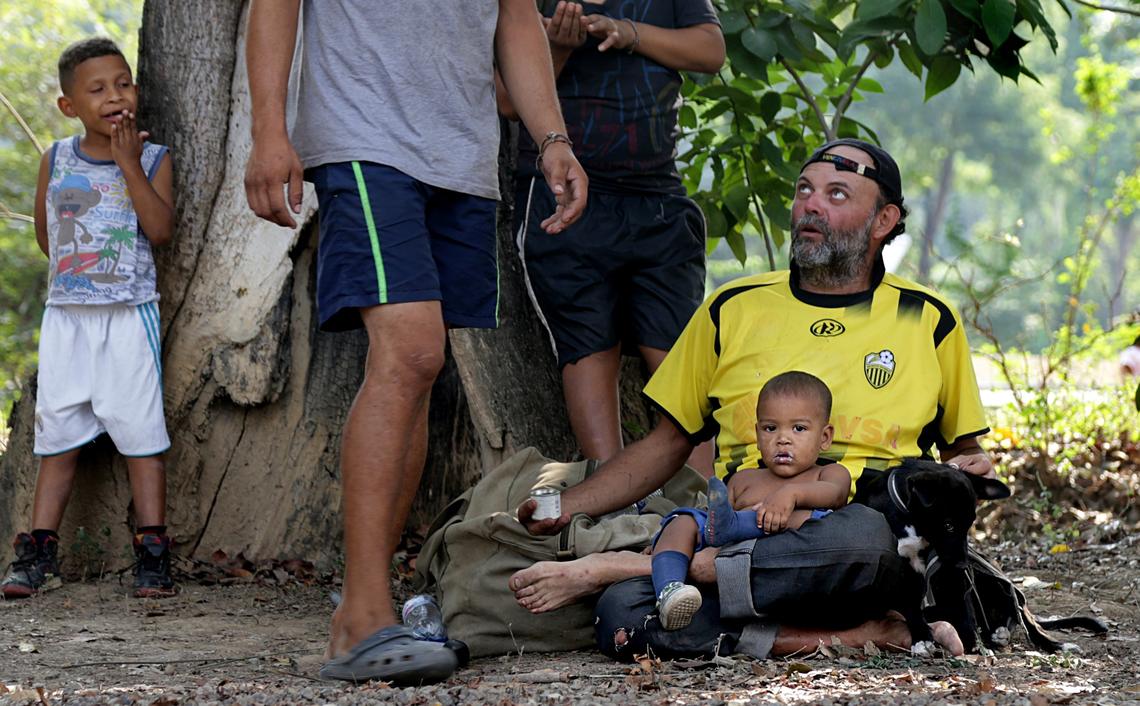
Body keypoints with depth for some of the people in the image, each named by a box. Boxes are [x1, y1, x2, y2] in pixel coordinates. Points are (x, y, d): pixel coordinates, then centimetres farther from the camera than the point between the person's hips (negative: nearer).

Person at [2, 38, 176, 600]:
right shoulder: (57, 159, 7)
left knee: (139, 430, -7)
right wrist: (75, 269, 8)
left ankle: (153, 557, -4)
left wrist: (129, 165, -15)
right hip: (66, 315, 3)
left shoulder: (152, 159, 0)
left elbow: (160, 230, -13)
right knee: (58, 435, 5)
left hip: (129, 315, -3)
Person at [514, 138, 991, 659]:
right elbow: (668, 443, 22)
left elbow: (963, 448, 26)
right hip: (740, 535, 1)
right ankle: (852, 637, -27)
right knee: (620, 613, -30)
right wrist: (565, 507, 9)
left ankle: (615, 567, -27)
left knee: (861, 536, -41)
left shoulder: (928, 320, 15)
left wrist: (968, 468, 1)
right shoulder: (734, 310, 18)